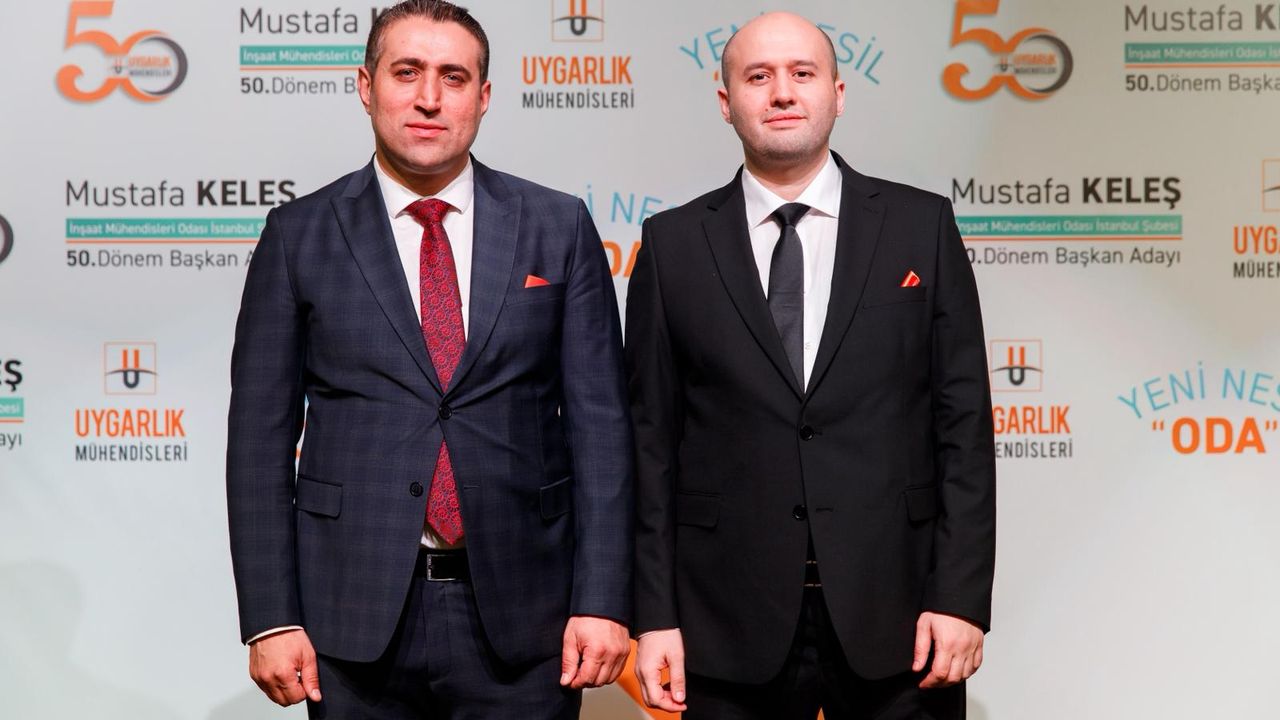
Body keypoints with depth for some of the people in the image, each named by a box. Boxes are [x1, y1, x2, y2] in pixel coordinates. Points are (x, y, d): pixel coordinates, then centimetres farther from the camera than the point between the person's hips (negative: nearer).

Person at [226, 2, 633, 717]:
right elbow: (262, 436, 2)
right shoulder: (299, 235, 2)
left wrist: (603, 601, -6)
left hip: (521, 612, 1)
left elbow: (598, 421, 1)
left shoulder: (559, 228, 3)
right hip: (357, 610, 0)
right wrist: (271, 619, -4)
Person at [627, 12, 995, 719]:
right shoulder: (674, 243, 4)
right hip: (733, 626, 1)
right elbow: (651, 440, 3)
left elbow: (963, 422, 1)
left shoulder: (921, 225, 3)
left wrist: (961, 597, -5)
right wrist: (655, 614, -1)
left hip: (893, 611, 0)